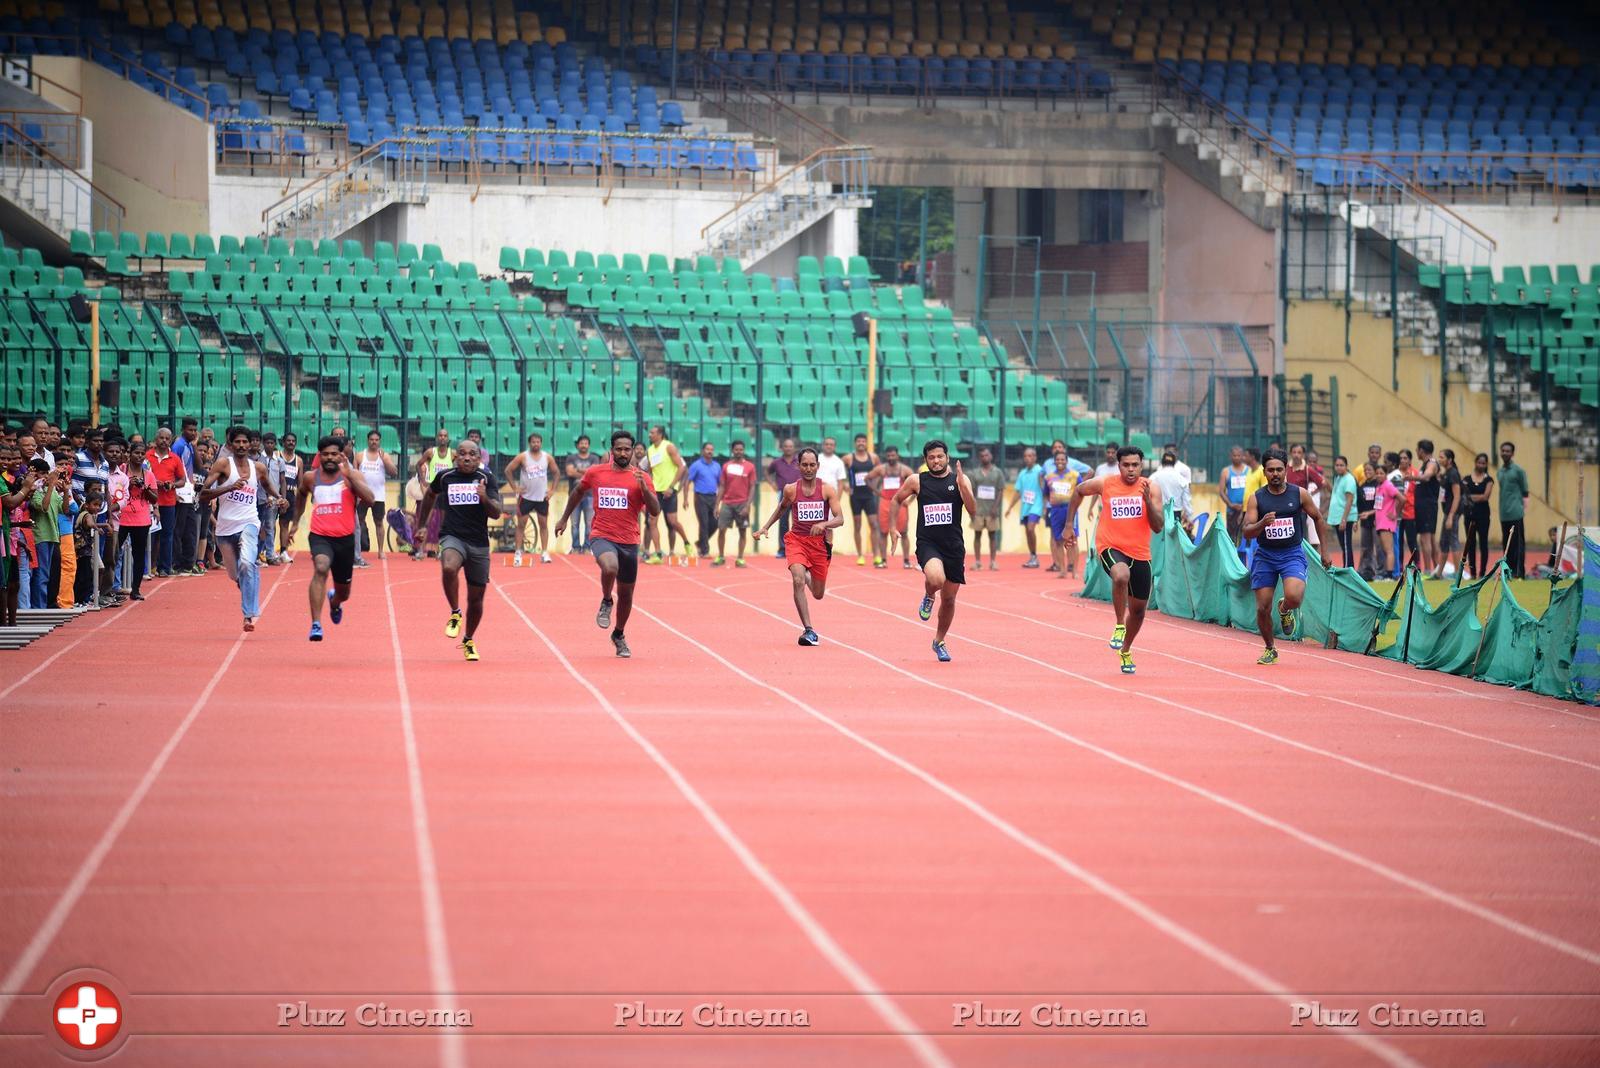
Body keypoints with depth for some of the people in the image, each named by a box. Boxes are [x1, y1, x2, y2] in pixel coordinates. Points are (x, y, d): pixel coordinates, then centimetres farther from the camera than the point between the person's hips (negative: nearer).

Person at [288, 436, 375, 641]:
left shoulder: (352, 476, -3)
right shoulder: (310, 477, 5)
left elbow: (370, 499, -20)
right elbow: (301, 494, 28)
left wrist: (349, 473, -22)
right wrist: (296, 521, 30)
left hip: (345, 538, 1)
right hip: (320, 536, -1)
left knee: (343, 592, 16)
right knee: (321, 568, -33)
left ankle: (334, 601, 56)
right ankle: (316, 624, -34)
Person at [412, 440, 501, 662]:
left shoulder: (486, 478, -1)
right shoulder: (445, 477, 2)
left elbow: (496, 514, -7)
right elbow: (430, 496, 23)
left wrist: (485, 498, -27)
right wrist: (421, 526, 26)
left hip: (479, 543, 1)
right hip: (452, 537, -1)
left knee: (476, 598, 9)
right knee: (448, 568, -36)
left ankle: (468, 641, 33)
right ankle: (455, 613, -14)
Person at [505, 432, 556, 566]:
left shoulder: (548, 458, 0)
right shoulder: (522, 457, -8)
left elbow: (555, 473, 12)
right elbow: (508, 470, -3)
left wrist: (552, 490, 3)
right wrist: (515, 487, -7)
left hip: (542, 497, 2)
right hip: (526, 496, -2)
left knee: (543, 525, 4)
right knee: (521, 525, -1)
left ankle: (544, 553, 9)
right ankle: (518, 553, 3)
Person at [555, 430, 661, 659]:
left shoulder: (641, 478, 0)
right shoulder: (595, 473, 3)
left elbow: (655, 511, -6)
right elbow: (578, 493, 22)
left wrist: (644, 488, -21)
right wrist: (564, 519, 27)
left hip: (629, 541, 2)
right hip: (602, 536, -2)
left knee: (626, 593, 11)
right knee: (610, 567, -34)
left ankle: (619, 635, 35)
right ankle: (606, 602, -4)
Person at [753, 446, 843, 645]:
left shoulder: (827, 489, -6)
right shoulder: (791, 490, -3)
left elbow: (840, 519, -12)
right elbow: (780, 509, 18)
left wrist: (824, 524, -31)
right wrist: (764, 528, 8)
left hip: (820, 542, 1)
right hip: (796, 539, -1)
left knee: (818, 594, 11)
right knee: (798, 581, -26)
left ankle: (808, 575, 49)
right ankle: (808, 630, -24)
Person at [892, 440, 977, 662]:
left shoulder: (960, 480, 1)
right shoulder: (917, 481, 1)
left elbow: (973, 510, -11)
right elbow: (896, 500, 17)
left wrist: (961, 484, -21)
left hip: (954, 546, 2)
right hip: (927, 543, -2)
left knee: (949, 599, 10)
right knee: (936, 579, -33)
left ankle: (939, 642, 32)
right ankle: (928, 597, 4)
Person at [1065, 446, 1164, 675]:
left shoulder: (1151, 488, -4)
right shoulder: (1105, 484, -7)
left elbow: (1158, 527, -9)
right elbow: (1078, 491, 12)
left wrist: (1147, 499, -23)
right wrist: (1069, 525, 12)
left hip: (1140, 553, 3)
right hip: (1111, 547, -3)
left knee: (1138, 609, 13)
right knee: (1121, 575, -38)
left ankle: (1125, 651, 39)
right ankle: (1119, 626, -19)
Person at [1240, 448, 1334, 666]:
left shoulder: (1300, 494, -2)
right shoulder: (1256, 499, -3)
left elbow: (1319, 519, 10)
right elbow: (1247, 532, -8)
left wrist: (1324, 551, 9)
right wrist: (1262, 524, -29)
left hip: (1293, 554, -1)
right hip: (1265, 555, 1)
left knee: (1294, 597, -27)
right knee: (1262, 608, 0)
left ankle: (1285, 609, 11)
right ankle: (1270, 649, 24)